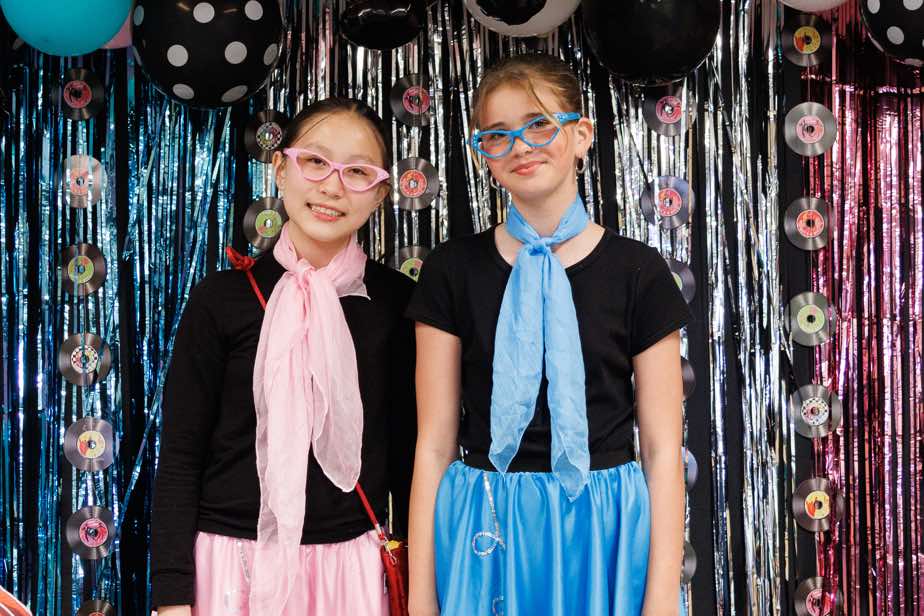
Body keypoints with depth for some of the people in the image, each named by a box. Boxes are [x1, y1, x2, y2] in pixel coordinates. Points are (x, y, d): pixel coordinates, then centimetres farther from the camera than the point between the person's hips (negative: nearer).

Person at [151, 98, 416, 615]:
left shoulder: (397, 301, 0)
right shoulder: (222, 298, -4)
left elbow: (407, 448, 6)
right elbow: (180, 456, -3)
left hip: (350, 566, 1)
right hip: (231, 563, -1)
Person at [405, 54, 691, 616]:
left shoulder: (637, 272, -2)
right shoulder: (454, 270, 1)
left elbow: (662, 451, -2)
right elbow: (435, 444, 0)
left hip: (604, 530, -1)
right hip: (483, 540, 1)